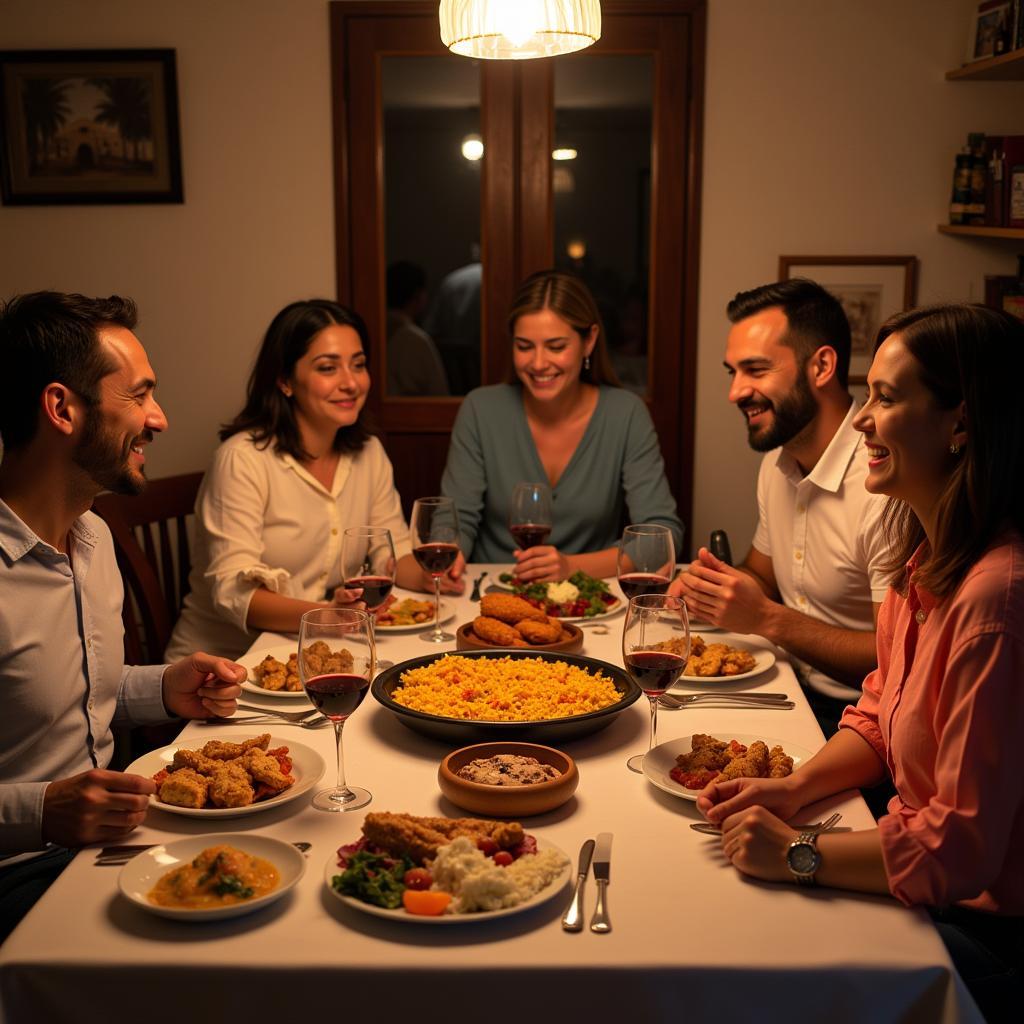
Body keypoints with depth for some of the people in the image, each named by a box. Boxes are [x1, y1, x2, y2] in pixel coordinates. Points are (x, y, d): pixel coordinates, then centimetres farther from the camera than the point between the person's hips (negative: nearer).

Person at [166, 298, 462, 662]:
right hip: (221, 656, -6)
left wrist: (427, 574, -12)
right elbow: (233, 593, -23)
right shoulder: (243, 459, -16)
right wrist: (326, 614, -40)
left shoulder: (368, 453, 6)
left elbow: (396, 551, 12)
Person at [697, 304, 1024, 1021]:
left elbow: (962, 848, -27)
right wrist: (794, 789, -4)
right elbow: (879, 717, 12)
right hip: (918, 878, 8)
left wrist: (798, 855, -18)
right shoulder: (923, 559, 2)